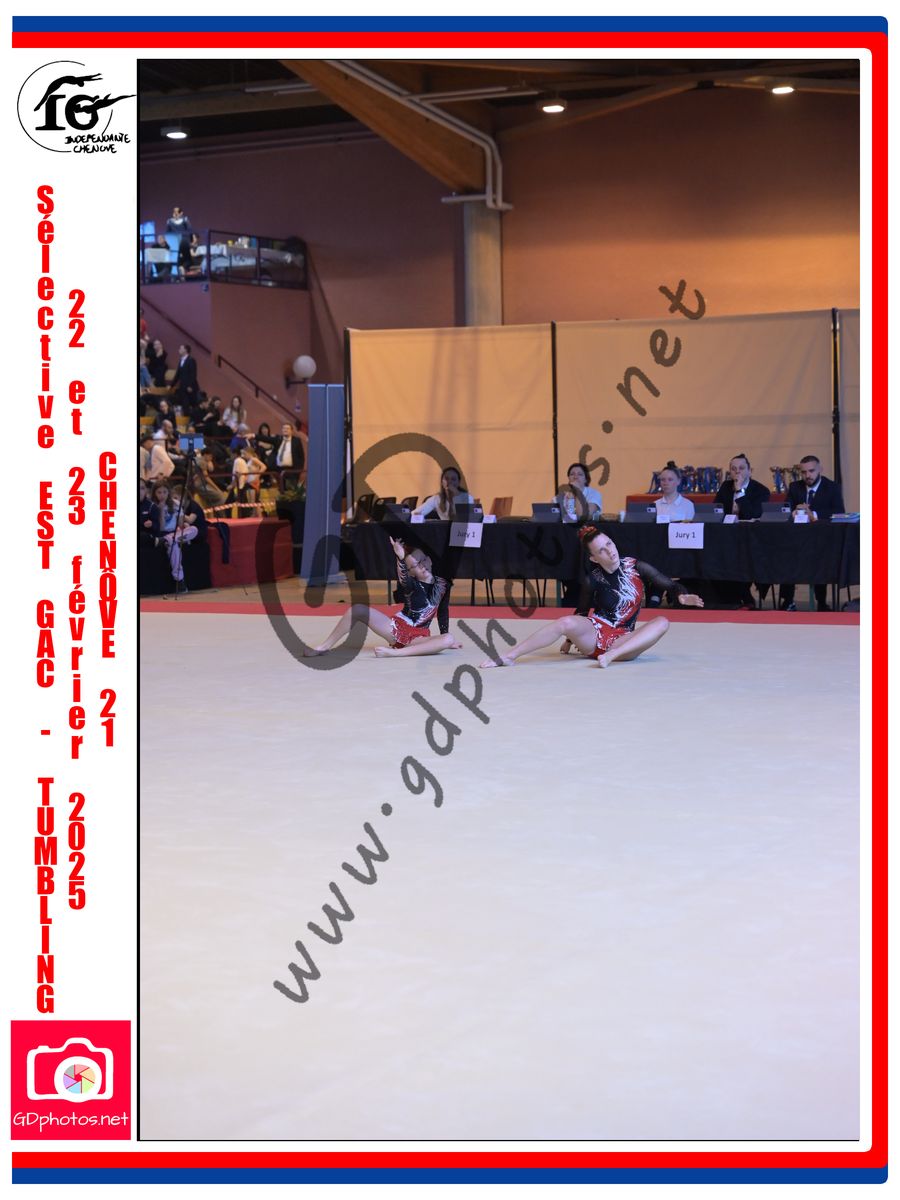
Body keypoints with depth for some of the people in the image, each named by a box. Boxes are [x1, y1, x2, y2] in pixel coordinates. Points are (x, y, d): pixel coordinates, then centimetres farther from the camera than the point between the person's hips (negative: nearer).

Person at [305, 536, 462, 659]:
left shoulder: (442, 584, 1)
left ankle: (394, 652, -40)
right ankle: (324, 647, -10)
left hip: (419, 636, 1)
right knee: (357, 610, -20)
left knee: (450, 639, -33)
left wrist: (444, 640, 15)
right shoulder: (410, 585, -9)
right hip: (397, 628, -1)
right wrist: (401, 558, -55)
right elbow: (403, 578, -34)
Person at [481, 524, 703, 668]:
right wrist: (570, 639, 19)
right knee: (566, 622, -32)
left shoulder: (635, 568, 0)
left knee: (662, 622, -22)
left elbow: (669, 585, 1)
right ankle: (508, 657, -32)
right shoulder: (594, 579, -1)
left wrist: (681, 596, -20)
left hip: (622, 640, 1)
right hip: (593, 633, -1)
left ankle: (613, 655, -39)